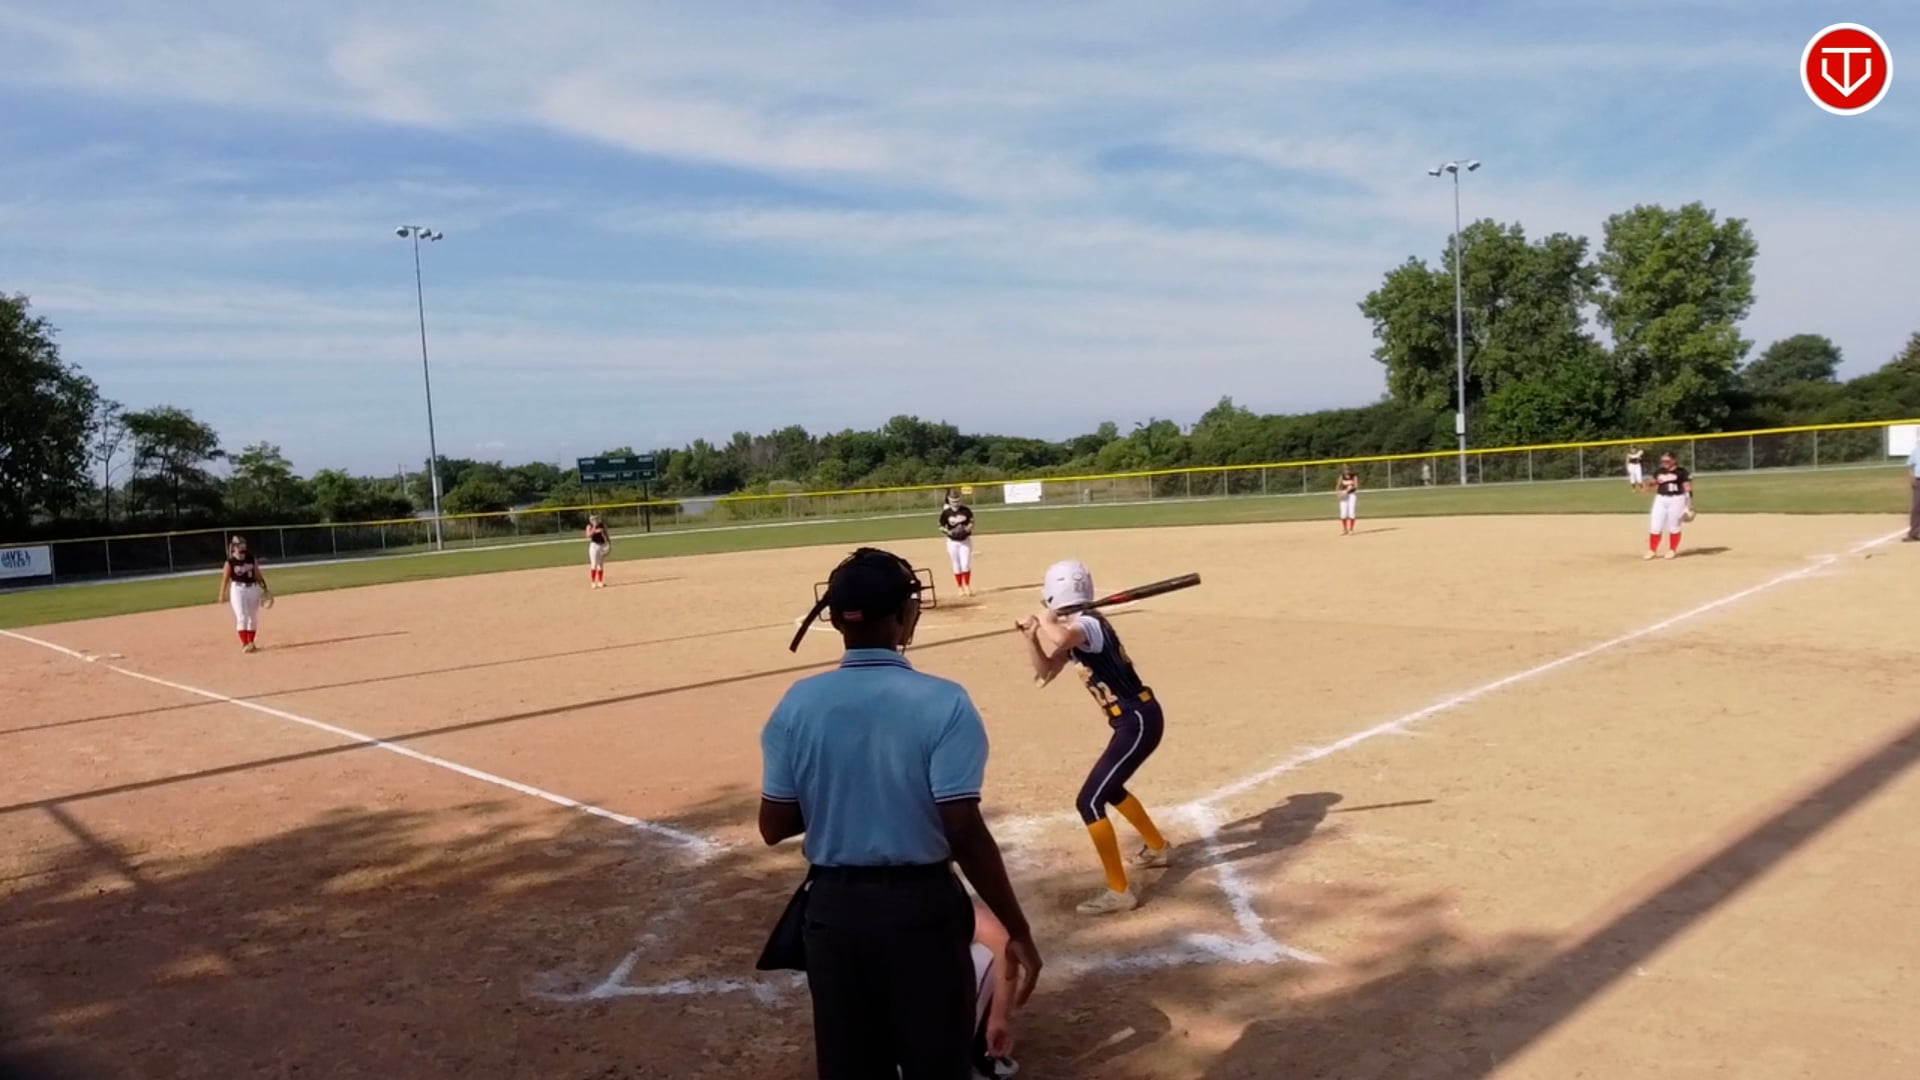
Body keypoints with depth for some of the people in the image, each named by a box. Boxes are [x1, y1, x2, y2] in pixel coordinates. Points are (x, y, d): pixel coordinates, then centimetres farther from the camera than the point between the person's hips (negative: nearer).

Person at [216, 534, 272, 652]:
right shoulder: (230, 563, -6)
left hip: (253, 589, 5)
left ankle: (251, 643, 21)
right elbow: (225, 579, -5)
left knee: (253, 618, 9)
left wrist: (264, 589, 8)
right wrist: (223, 595, -7)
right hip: (238, 589, -5)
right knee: (242, 617, -11)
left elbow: (258, 574, 10)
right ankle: (244, 644, -9)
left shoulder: (252, 559, 5)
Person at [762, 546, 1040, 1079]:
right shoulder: (942, 702, -15)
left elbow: (773, 827, 0)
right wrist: (1017, 930, -9)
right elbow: (964, 831, -17)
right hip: (922, 906, -3)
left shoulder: (798, 704, -6)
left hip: (833, 906, 3)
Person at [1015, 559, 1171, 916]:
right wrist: (1031, 636, 2)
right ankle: (1157, 848, 49)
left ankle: (1119, 891, -5)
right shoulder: (1074, 630, 11)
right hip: (1137, 720, 11)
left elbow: (1058, 640, -44)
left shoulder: (1087, 625, -20)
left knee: (1089, 802, -11)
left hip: (1138, 722, -11)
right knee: (1109, 788, 29)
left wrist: (1044, 620, -22)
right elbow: (1044, 674, 16)